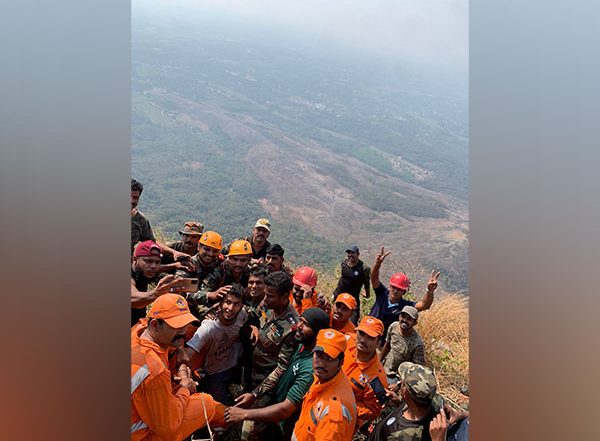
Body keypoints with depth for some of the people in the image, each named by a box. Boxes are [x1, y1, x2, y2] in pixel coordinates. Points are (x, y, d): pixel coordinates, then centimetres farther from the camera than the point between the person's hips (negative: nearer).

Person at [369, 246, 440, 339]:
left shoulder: (405, 305, -17)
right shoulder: (383, 293, -12)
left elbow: (424, 305, -35)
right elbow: (374, 278, -29)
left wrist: (430, 290, -56)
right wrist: (378, 263, -50)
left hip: (385, 341, -2)